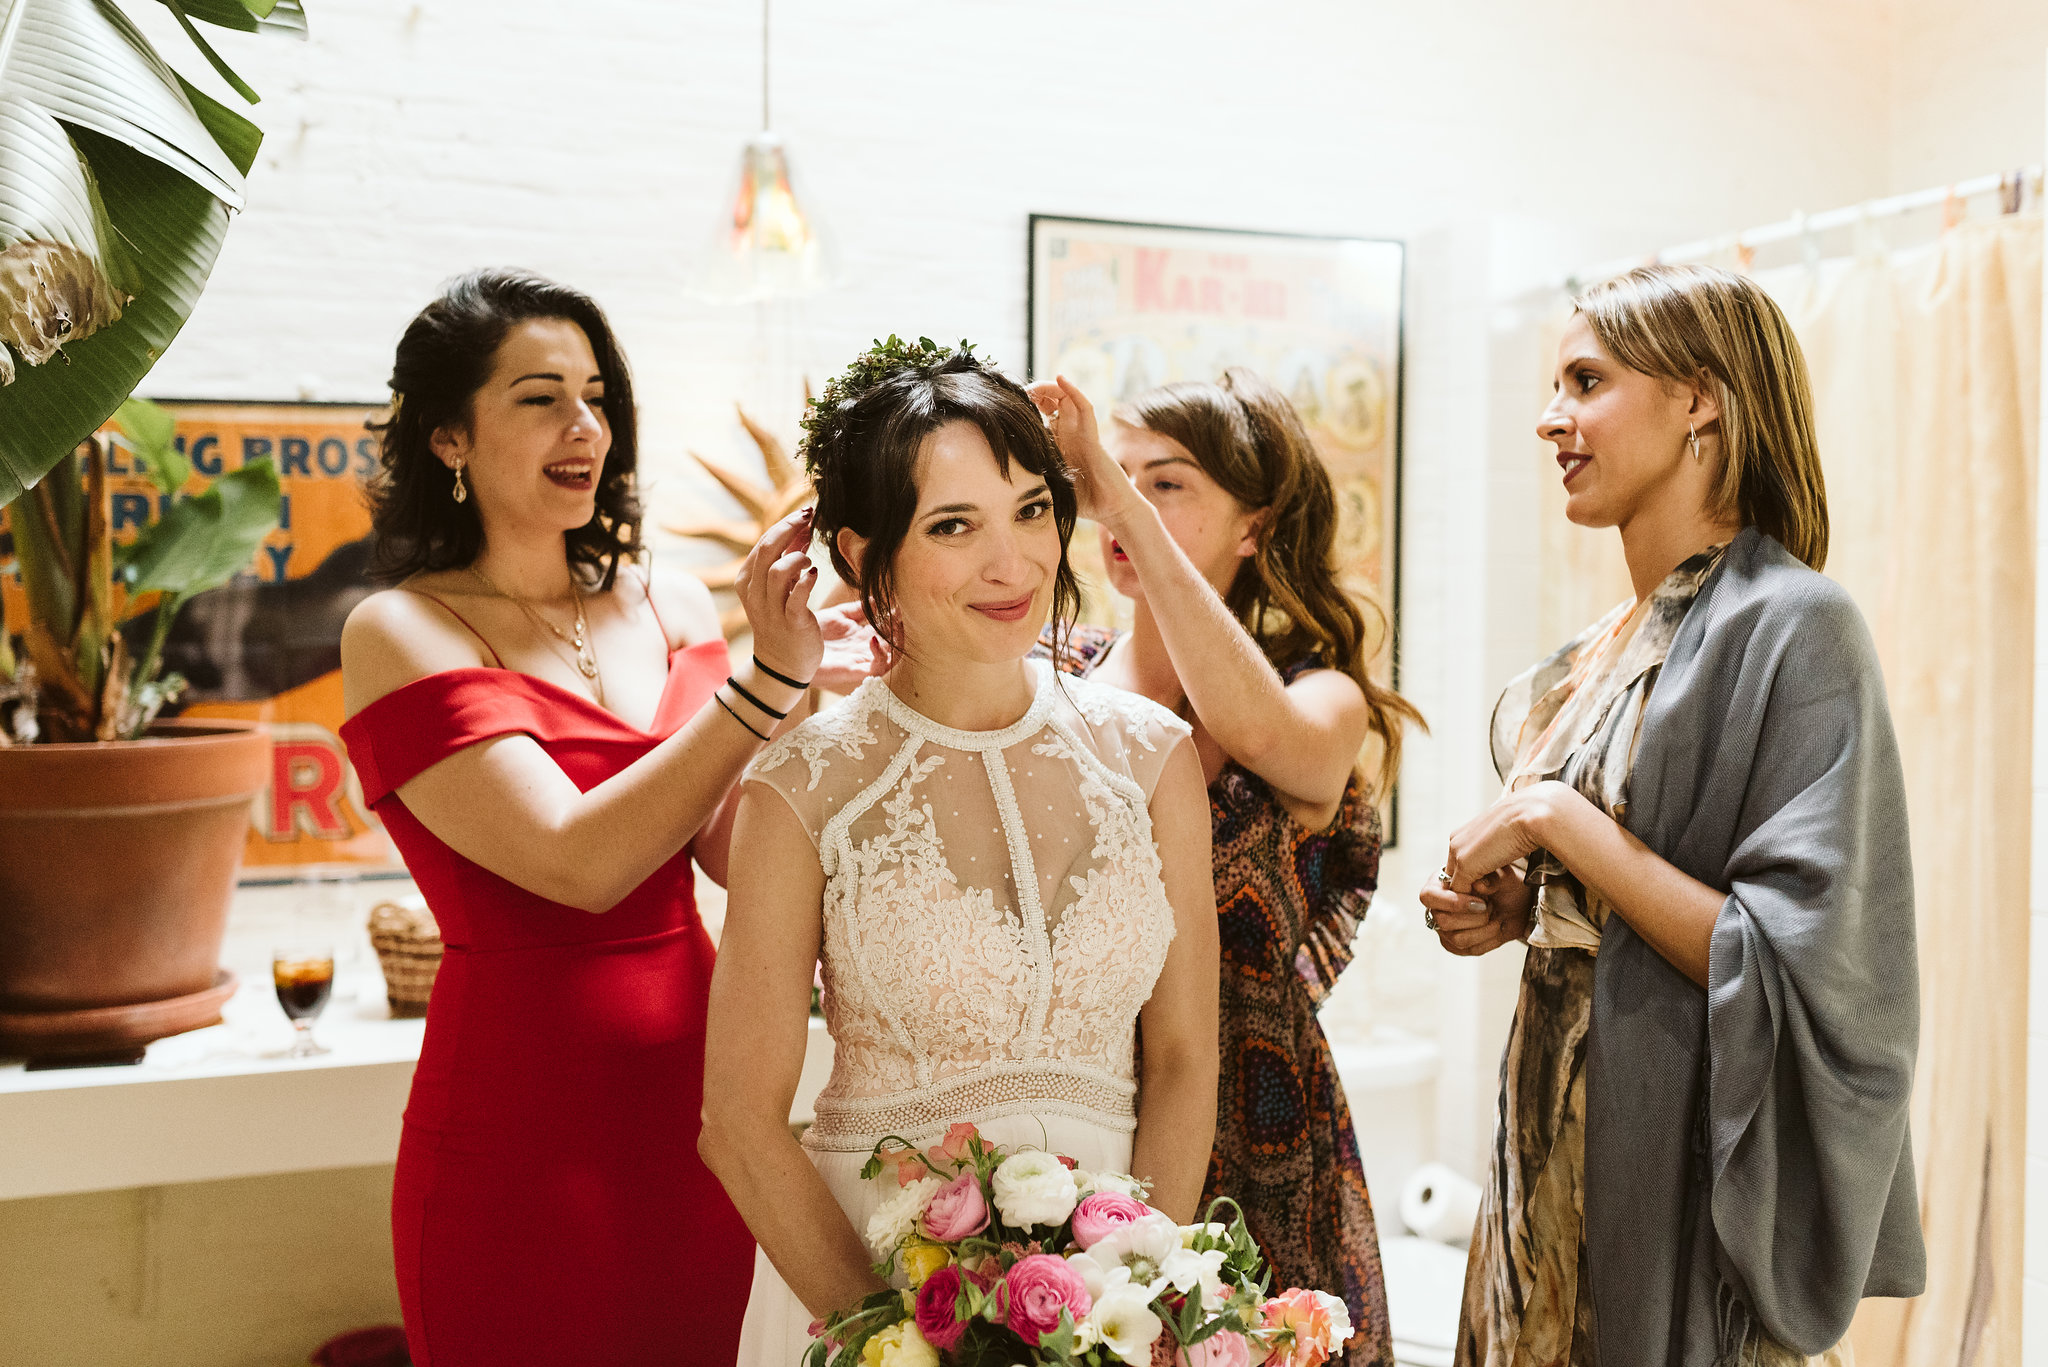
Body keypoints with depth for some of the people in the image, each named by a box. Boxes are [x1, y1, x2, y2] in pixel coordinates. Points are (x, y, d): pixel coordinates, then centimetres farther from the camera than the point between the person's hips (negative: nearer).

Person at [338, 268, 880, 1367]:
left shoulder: (671, 610, 5)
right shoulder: (400, 633, -8)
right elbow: (579, 861, -19)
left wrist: (809, 675, -13)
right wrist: (767, 676, -22)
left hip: (695, 1102, 5)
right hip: (522, 1137, -4)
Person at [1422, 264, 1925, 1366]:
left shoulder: (1791, 629, -16)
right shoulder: (1600, 656, 8)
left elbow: (1786, 966, -22)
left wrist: (1554, 819, -19)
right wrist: (1514, 910, 0)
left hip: (1689, 1179, -7)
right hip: (1560, 1148, 8)